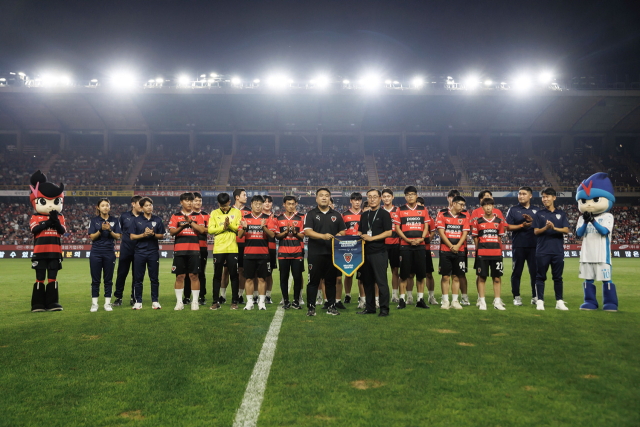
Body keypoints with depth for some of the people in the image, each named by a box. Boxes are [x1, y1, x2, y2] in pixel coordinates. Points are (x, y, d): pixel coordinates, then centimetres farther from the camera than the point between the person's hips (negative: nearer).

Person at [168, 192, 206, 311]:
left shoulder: (198, 216, 10)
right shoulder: (175, 216, 11)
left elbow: (202, 230, -4)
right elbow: (171, 232, 2)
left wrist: (190, 221, -13)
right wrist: (181, 227, -16)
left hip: (194, 249, -1)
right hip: (179, 249, 1)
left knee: (194, 276, -1)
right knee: (180, 276, 3)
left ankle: (195, 301, 7)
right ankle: (179, 301, 11)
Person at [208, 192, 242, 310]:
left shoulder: (237, 212, 8)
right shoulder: (214, 213, 10)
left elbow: (240, 228, 0)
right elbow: (210, 230, 0)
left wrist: (230, 225, -15)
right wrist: (223, 227, -10)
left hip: (233, 248, -1)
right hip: (218, 248, 1)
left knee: (234, 275, 1)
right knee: (217, 275, 4)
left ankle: (235, 301, 9)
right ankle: (215, 301, 12)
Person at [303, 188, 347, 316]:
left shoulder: (336, 215, 15)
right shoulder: (310, 214, 4)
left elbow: (343, 231, 16)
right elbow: (307, 231, -8)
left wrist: (339, 235, -8)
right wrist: (323, 236, -22)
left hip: (332, 253, 3)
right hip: (315, 254, -3)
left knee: (331, 281, 8)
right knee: (313, 281, 0)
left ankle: (332, 307, 16)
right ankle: (311, 307, 8)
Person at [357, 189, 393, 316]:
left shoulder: (384, 214, -1)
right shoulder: (364, 215, 18)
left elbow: (388, 232, -9)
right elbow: (360, 232, 24)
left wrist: (371, 238, -14)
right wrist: (360, 237, 1)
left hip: (378, 252, -6)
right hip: (365, 252, 6)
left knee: (381, 281, -5)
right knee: (367, 281, 10)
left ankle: (384, 309, 2)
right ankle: (370, 307, 19)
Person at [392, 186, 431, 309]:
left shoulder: (423, 210, 11)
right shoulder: (400, 210, 5)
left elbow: (426, 226, 9)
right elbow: (397, 228, 2)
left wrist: (421, 238, -9)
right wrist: (407, 239, -10)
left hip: (420, 245, 2)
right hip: (405, 246, -2)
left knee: (421, 273, 4)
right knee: (404, 274, -1)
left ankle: (420, 299, 13)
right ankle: (402, 299, 6)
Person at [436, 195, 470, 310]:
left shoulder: (464, 218, 11)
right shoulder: (442, 215, 2)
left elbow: (465, 234, 4)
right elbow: (441, 232, -4)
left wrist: (457, 246, -11)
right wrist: (451, 246, -10)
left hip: (459, 251, 3)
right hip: (445, 250, -2)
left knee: (456, 276, 5)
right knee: (445, 276, -1)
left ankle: (455, 300, 12)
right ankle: (445, 300, 8)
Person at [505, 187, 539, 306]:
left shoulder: (536, 210, 14)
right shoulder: (513, 210, 7)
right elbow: (508, 227, 0)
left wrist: (532, 221, -9)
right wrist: (522, 225, -12)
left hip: (534, 245, 2)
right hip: (518, 245, -2)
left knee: (535, 271, 3)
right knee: (517, 271, 2)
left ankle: (535, 296, 13)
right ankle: (516, 296, 10)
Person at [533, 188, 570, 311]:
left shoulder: (561, 214, 11)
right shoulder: (539, 214, 8)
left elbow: (566, 230, -1)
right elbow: (536, 231, 1)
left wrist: (554, 228, -19)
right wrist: (546, 228, -19)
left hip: (558, 250, 1)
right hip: (542, 250, -1)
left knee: (558, 277, 7)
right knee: (540, 276, 1)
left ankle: (559, 302, 15)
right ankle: (540, 301, 6)